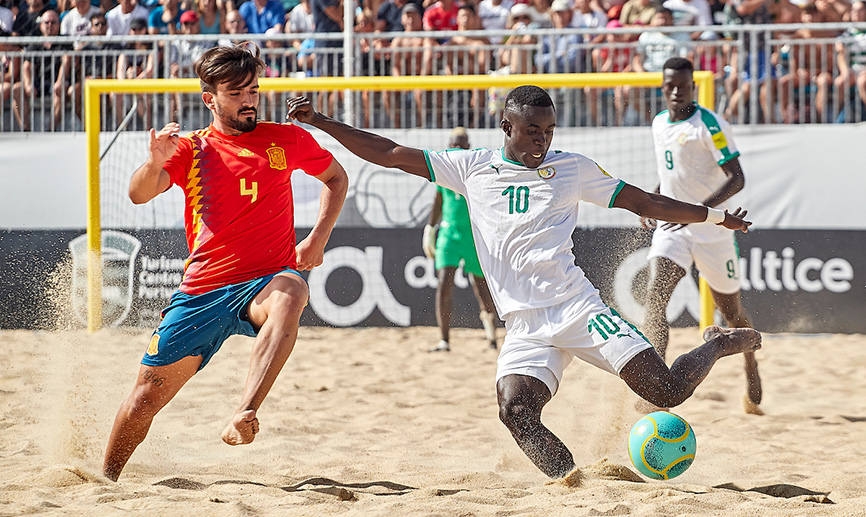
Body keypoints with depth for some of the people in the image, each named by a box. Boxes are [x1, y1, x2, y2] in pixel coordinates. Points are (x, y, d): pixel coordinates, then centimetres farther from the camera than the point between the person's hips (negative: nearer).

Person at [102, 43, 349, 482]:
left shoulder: (286, 140, 7)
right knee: (148, 393, 1)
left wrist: (318, 238, 7)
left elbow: (336, 178, 23)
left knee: (289, 297, -39)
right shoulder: (191, 149, 6)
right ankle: (106, 479, 26)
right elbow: (139, 194, -10)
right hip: (202, 292, 1)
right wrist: (155, 164, -33)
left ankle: (244, 415, -51)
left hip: (265, 281, -1)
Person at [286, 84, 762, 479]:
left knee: (667, 391, -11)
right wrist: (320, 122, 8)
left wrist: (714, 216, 14)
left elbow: (642, 201, 15)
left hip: (576, 306, -1)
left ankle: (718, 344, 20)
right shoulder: (473, 168, 12)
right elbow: (389, 154, 13)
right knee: (516, 411, -28)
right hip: (524, 325, 1)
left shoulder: (572, 168, 10)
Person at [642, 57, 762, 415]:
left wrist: (702, 208, -32)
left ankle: (752, 370, 41)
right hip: (671, 228, 4)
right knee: (654, 298, -20)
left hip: (712, 230, -4)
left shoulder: (710, 125, -13)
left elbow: (736, 178, -18)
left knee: (731, 311, 12)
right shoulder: (659, 124, 9)